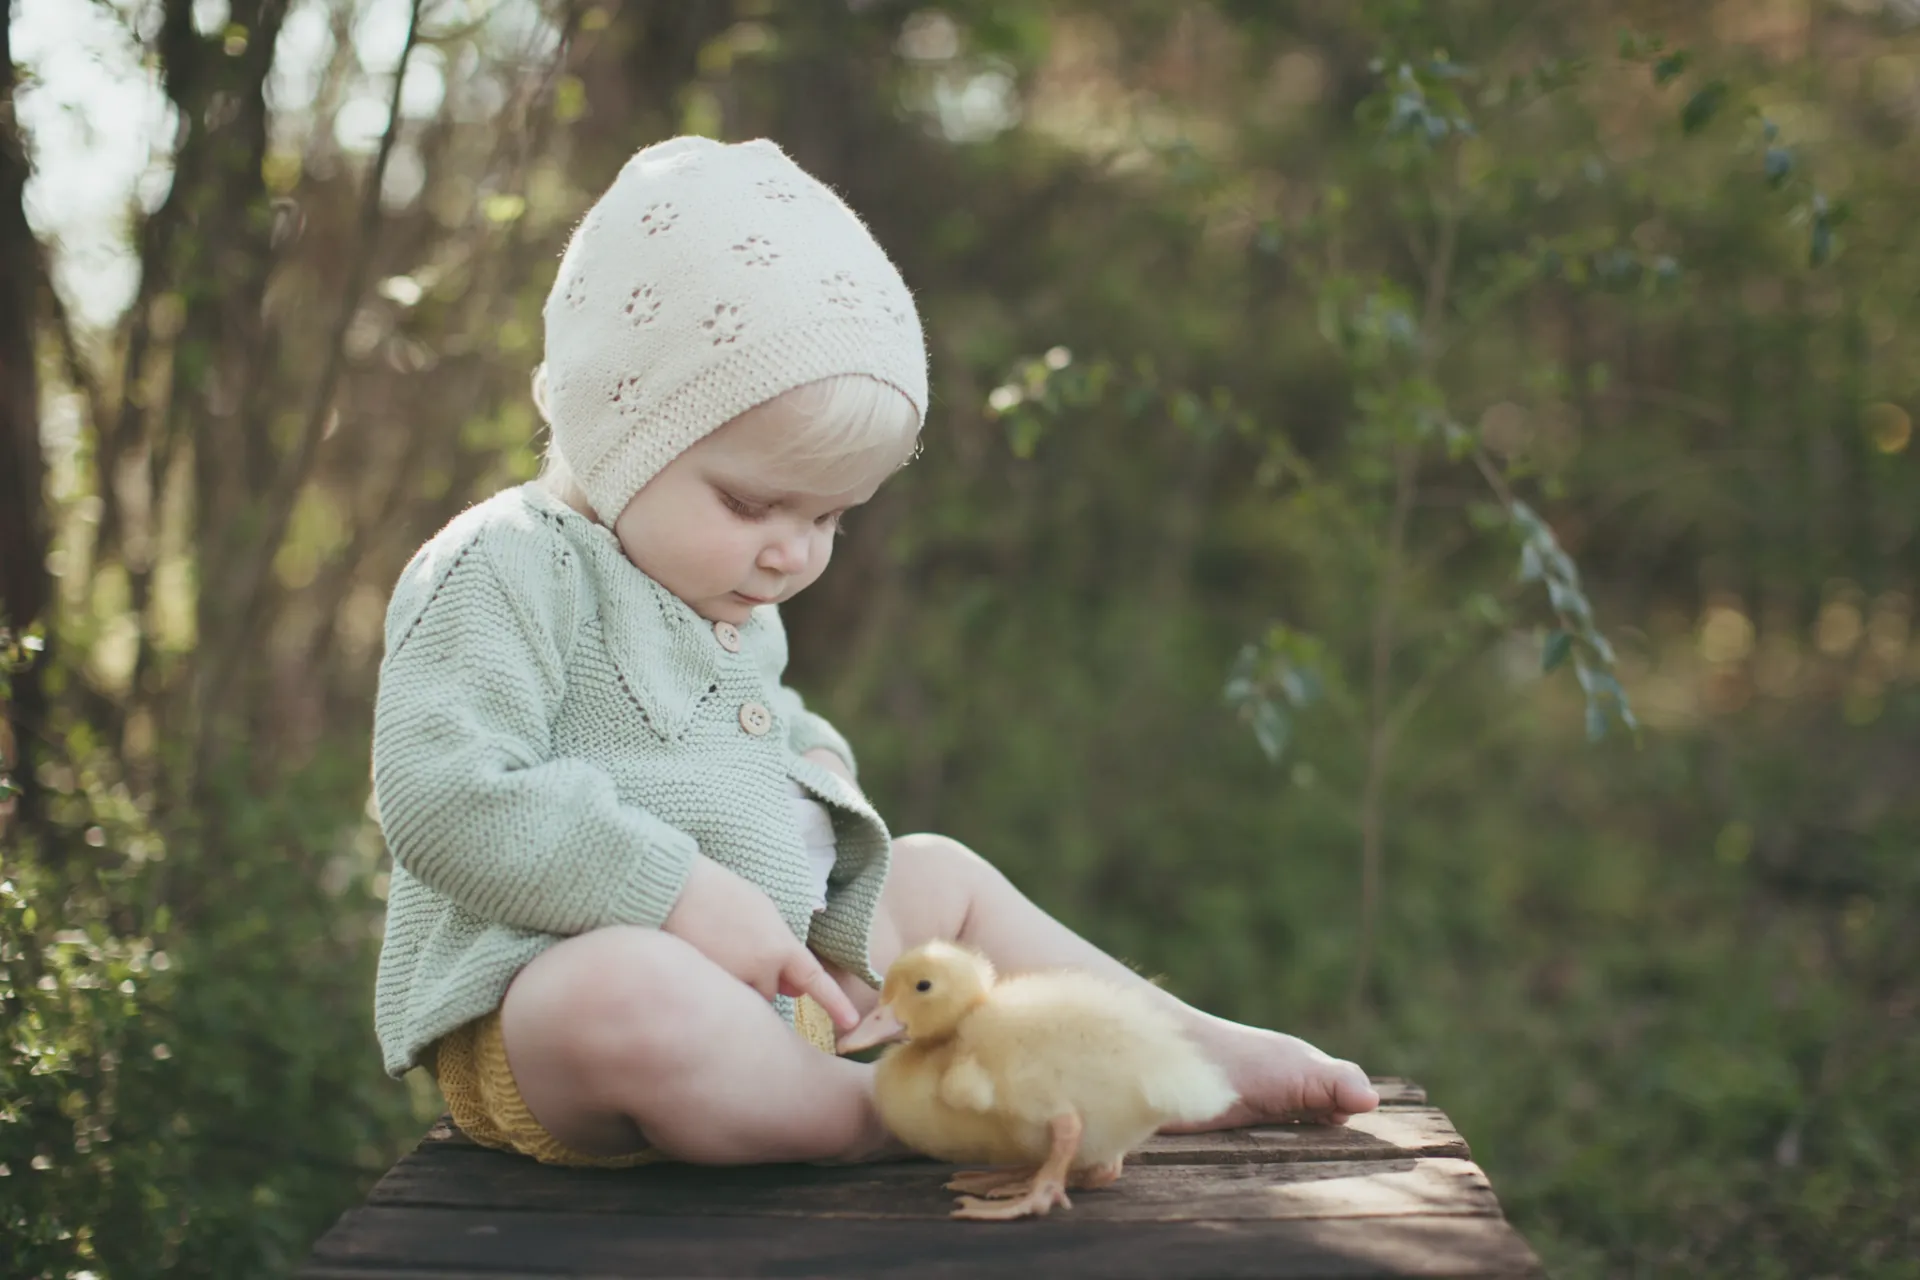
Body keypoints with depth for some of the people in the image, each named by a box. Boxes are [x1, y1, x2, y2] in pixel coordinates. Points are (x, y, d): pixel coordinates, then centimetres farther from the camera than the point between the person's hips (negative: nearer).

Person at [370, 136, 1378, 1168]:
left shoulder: (735, 615, 18)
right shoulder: (503, 572, -13)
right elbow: (446, 795, -25)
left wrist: (815, 767, 12)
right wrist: (679, 891, -29)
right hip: (534, 991, -9)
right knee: (623, 995, -43)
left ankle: (1206, 1054, 16)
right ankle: (886, 1113, -24)